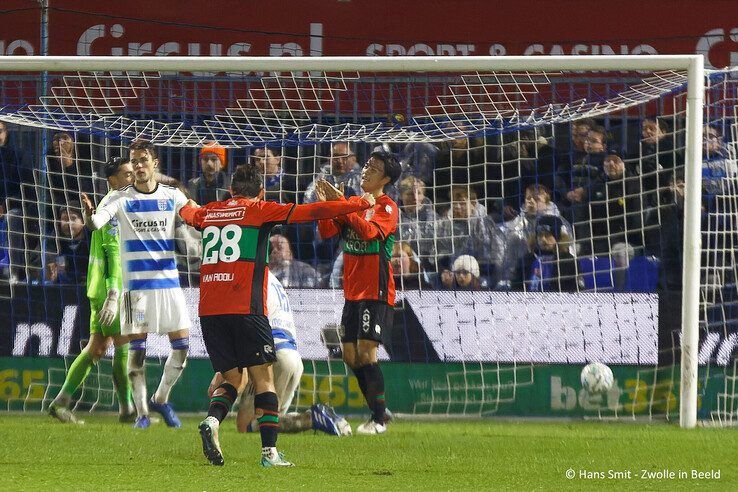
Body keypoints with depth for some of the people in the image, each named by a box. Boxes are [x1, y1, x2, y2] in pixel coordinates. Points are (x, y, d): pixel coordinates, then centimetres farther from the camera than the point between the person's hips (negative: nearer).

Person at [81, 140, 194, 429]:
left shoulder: (172, 197, 5)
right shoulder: (121, 199, -3)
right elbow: (96, 224, -17)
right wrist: (90, 215, -41)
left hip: (169, 282, 3)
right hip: (136, 283, -3)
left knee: (181, 345, 1)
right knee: (137, 348, -4)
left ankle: (161, 399, 22)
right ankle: (142, 412, 5)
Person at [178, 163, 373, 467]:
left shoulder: (209, 212, 16)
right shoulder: (260, 210, 2)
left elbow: (188, 213, 41)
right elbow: (312, 212, -1)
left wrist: (187, 206, 65)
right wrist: (360, 203, 8)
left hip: (209, 310, 5)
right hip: (246, 308, -5)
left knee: (232, 379, 12)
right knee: (263, 378, 0)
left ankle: (211, 420, -17)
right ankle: (269, 451, -9)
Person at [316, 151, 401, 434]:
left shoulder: (387, 207, -8)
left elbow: (369, 231, -26)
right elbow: (326, 232, 5)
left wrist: (342, 204, -28)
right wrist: (326, 204, -11)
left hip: (376, 291, -8)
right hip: (353, 291, 8)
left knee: (366, 352, -14)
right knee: (350, 355, 6)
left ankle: (379, 420, -9)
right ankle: (375, 414, 15)